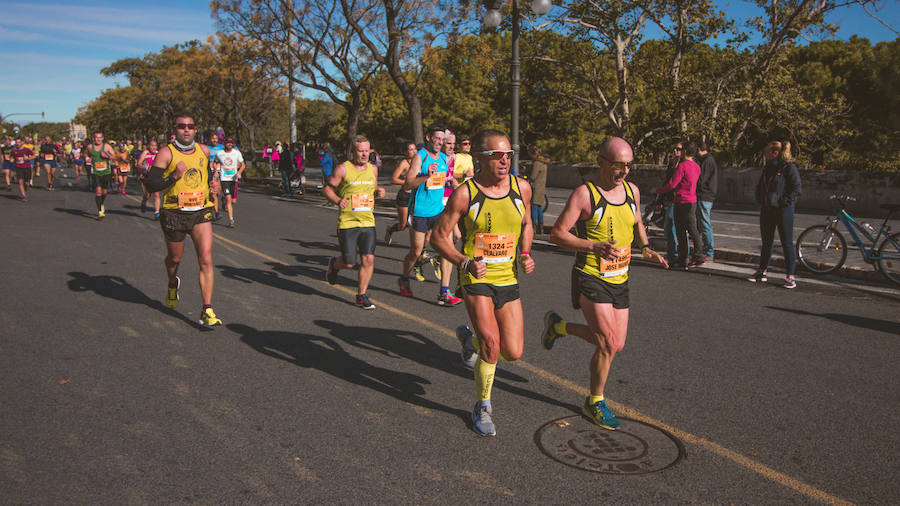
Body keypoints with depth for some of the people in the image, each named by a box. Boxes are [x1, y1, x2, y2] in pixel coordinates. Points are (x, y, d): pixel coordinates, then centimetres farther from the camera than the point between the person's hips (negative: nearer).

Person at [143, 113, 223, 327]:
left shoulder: (203, 150, 7)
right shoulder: (166, 153, -7)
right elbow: (151, 185, -12)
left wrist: (213, 185, 11)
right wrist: (175, 176, -23)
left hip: (201, 213, 2)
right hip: (174, 214, -2)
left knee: (206, 260, -11)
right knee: (174, 259, 16)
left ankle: (207, 311, -10)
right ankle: (173, 284, 52)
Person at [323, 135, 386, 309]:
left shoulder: (373, 168, 10)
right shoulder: (343, 168, -5)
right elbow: (328, 189, -1)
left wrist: (379, 192, 2)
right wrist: (338, 201, -20)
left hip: (368, 222, 4)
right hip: (347, 222, -4)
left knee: (368, 259, -5)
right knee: (348, 263, -3)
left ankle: (362, 295, 10)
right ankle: (334, 264, 34)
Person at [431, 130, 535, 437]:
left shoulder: (522, 188, 0)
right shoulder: (465, 194, -12)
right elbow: (438, 237, -6)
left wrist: (525, 255, 0)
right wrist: (465, 262, -22)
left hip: (508, 280, 4)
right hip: (476, 279, -4)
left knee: (513, 353, 3)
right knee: (491, 344, -16)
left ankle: (471, 342, 38)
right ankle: (482, 408, 10)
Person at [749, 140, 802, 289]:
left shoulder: (789, 168, -9)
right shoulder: (767, 168, 13)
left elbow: (797, 188, -12)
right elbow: (759, 186, 23)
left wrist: (785, 202, -16)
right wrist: (760, 200, 11)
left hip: (783, 210, -7)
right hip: (766, 210, 7)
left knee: (787, 243, -3)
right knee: (766, 242, 14)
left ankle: (790, 277, 2)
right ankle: (762, 272, 24)